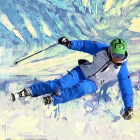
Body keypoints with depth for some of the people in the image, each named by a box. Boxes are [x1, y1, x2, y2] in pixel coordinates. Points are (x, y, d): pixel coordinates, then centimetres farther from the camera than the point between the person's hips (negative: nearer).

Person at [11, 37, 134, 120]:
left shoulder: (122, 69, -14)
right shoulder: (102, 49, -14)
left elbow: (126, 87, -12)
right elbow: (85, 45, -6)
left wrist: (129, 108, -16)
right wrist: (70, 43, -20)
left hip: (93, 84, 0)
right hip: (83, 71, 0)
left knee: (82, 88, -37)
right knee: (62, 83, -24)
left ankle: (53, 99, -39)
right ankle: (29, 91, -25)